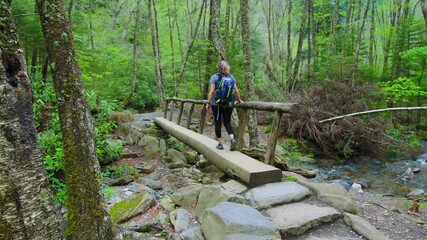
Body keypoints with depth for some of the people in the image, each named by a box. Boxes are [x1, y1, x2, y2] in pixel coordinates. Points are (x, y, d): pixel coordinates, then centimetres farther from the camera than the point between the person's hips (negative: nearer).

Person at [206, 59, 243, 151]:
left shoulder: (214, 77, -6)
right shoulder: (231, 77, 3)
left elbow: (212, 91, -11)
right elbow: (236, 90, 2)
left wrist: (208, 103, -5)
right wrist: (239, 100, 16)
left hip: (216, 104, -2)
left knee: (218, 122, 9)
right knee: (227, 122, 14)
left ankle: (220, 143, 15)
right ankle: (232, 139, -7)